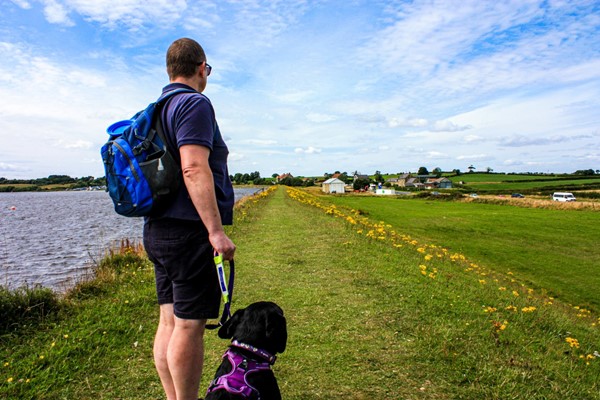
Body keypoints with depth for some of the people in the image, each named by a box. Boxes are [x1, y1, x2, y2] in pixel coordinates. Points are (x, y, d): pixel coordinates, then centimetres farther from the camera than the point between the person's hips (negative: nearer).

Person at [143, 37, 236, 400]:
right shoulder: (195, 104, -9)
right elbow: (194, 169, -22)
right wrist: (216, 231, -23)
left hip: (158, 230, 9)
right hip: (189, 231, -9)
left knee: (170, 321, 14)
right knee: (189, 325, 0)